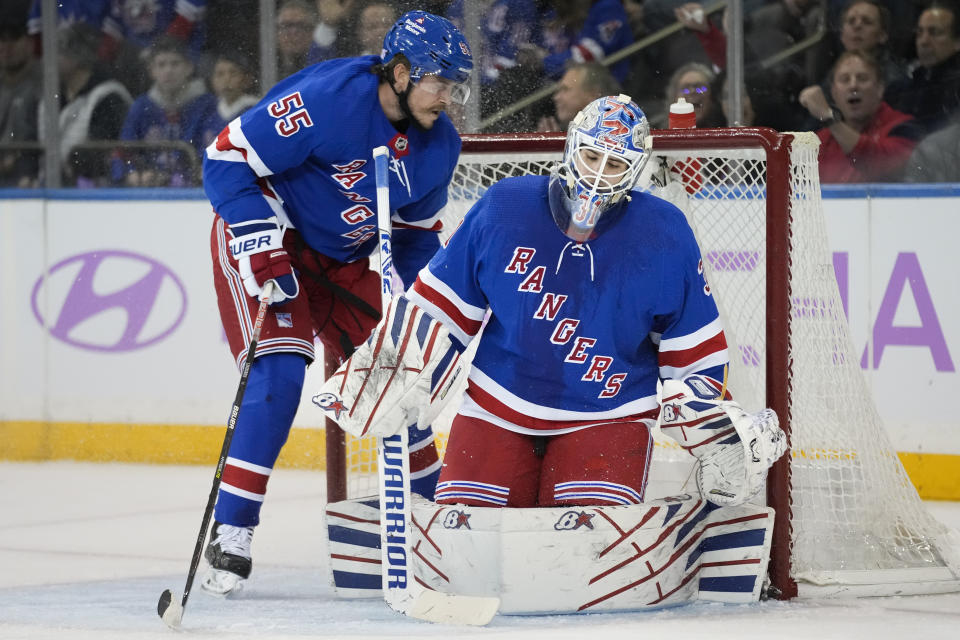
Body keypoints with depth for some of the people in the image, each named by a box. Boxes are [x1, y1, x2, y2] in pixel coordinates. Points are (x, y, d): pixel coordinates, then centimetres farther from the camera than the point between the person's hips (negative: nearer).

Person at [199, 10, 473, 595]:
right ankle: (231, 536, -19)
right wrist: (264, 256, -27)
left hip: (343, 258, 7)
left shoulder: (439, 143, -5)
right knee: (280, 370, -22)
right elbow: (229, 158, -25)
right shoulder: (326, 99, -29)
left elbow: (419, 230, 12)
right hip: (260, 236, -7)